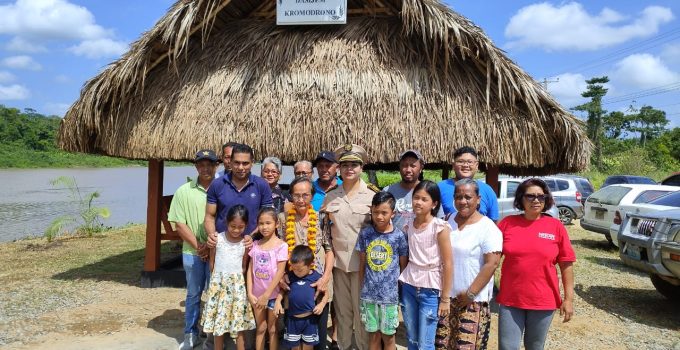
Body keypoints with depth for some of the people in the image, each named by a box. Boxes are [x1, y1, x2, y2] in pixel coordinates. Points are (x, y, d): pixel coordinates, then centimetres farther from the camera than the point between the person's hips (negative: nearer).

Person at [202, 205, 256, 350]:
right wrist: (219, 278, 4)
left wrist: (235, 279, 0)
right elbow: (212, 263, 3)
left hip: (237, 285, 0)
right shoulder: (217, 239, -7)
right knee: (218, 322, 10)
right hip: (219, 283, 0)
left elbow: (244, 267, 4)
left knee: (239, 324, 3)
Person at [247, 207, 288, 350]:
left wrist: (266, 295, -15)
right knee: (260, 328, 14)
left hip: (273, 294, -3)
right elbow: (250, 270, 2)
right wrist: (250, 293, -6)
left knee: (272, 329, 9)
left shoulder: (281, 245, -11)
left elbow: (280, 272, -14)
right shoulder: (255, 245, 2)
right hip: (257, 294, 3)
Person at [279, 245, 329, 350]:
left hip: (310, 319, -2)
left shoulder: (316, 277, -9)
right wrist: (278, 301, -7)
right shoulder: (290, 276, -3)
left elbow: (325, 294, 0)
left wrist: (322, 304, -17)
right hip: (292, 319, 2)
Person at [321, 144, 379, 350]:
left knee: (361, 308, 7)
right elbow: (325, 229, 15)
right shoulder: (330, 196, 5)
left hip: (362, 261, -3)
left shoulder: (372, 196, -5)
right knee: (342, 308, 14)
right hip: (339, 260, 3)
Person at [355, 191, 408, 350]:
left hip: (390, 295, -1)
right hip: (369, 294, 2)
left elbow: (403, 266, 2)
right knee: (374, 336, 14)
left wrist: (400, 288, 2)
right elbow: (362, 264, 6)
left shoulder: (399, 236, -7)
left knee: (388, 336, 11)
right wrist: (362, 288, 7)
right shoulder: (365, 234, -3)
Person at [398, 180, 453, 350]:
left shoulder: (440, 227, -12)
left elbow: (448, 265, -11)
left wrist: (445, 298, -10)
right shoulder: (408, 225, 3)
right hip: (408, 286, 5)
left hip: (430, 290, -5)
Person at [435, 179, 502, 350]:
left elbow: (491, 264, -17)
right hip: (446, 295, 6)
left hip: (473, 301, -5)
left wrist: (470, 294, -16)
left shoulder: (488, 228, -11)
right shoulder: (449, 221, 7)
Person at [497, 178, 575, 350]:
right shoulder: (507, 223, -3)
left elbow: (566, 264, 0)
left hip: (543, 301, 0)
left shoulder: (556, 226, -3)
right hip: (510, 299, 0)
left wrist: (569, 298, -2)